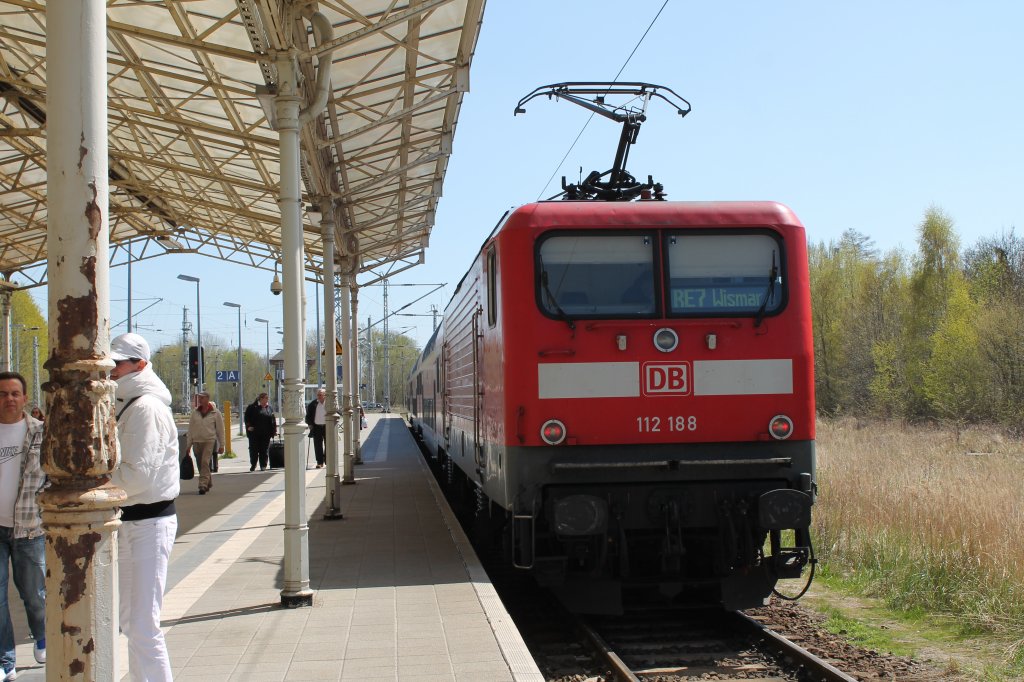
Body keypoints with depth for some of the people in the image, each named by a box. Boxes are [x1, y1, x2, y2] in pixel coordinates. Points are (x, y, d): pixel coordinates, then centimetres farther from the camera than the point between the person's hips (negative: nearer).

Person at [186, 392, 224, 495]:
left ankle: (203, 485, -18)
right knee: (200, 464, 9)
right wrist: (189, 444, 8)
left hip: (209, 441, -4)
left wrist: (221, 445, 1)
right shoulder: (195, 412, 10)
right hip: (197, 441, 4)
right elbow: (191, 428, 12)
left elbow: (220, 429, 3)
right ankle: (209, 482, 27)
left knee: (205, 463, -16)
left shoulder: (215, 413, 0)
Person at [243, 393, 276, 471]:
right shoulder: (252, 408, 0)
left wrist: (274, 430, 7)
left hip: (266, 434, 3)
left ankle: (263, 466, 10)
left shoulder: (269, 408, 12)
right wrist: (249, 426, -12)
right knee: (254, 450, 1)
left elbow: (273, 421, 13)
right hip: (254, 433, -2)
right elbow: (247, 418, 1)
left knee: (264, 451, 3)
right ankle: (253, 465, 14)